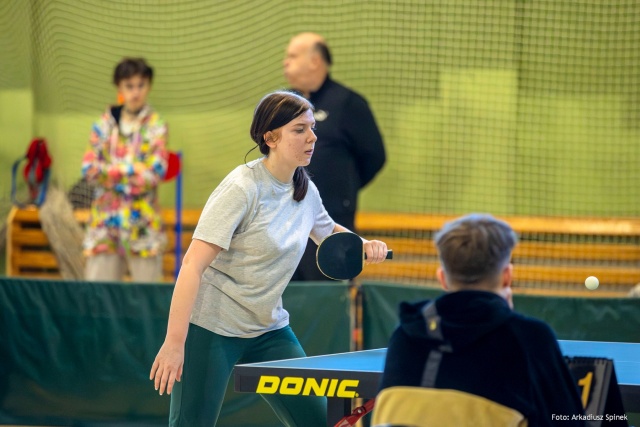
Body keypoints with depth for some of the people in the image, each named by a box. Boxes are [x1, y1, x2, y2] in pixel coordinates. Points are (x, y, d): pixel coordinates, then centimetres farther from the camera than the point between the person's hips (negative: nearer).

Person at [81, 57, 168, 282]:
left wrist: (110, 171, -7)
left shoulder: (156, 126, 2)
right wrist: (131, 172, -8)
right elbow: (89, 169, 0)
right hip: (106, 216, 2)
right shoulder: (104, 124, 8)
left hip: (142, 219, -2)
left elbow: (154, 173, -9)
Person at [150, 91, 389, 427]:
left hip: (268, 330, 7)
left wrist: (363, 246, 3)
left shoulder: (305, 190, 3)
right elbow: (193, 264, -22)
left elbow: (329, 231, 27)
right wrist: (174, 342, -28)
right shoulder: (243, 188, -18)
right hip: (211, 329, -7)